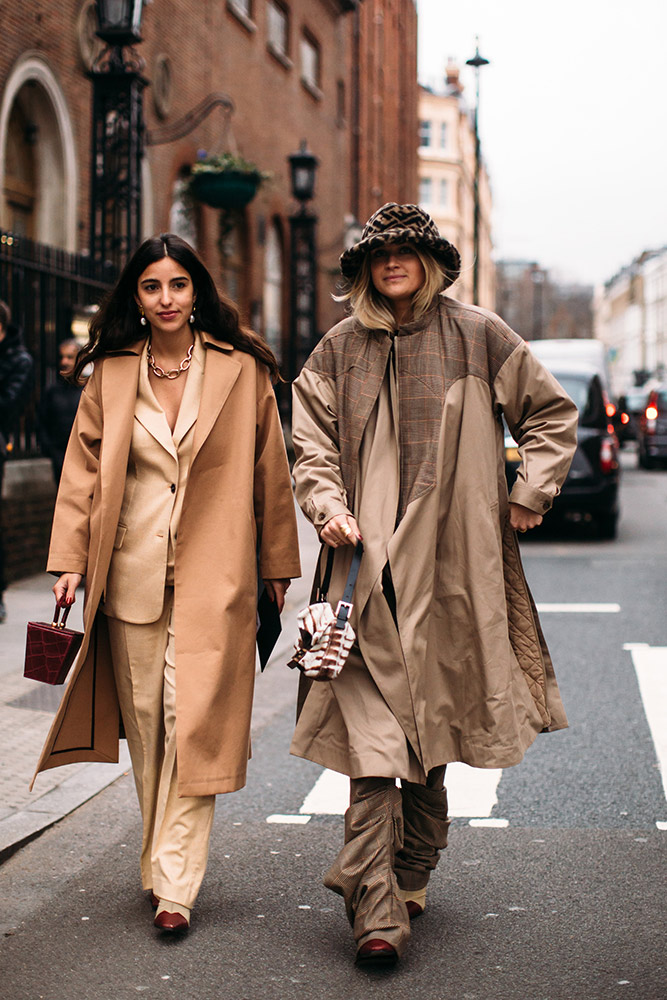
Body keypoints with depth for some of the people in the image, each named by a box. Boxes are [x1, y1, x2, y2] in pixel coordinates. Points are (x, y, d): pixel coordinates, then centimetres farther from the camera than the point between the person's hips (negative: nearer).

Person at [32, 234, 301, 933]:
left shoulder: (242, 370, 2)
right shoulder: (110, 374, 7)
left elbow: (270, 471, 6)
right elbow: (83, 466, 8)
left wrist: (278, 565, 8)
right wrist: (70, 559, 0)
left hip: (212, 573, -2)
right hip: (132, 570, 2)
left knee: (195, 719, -9)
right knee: (144, 722, 7)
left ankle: (174, 883, -5)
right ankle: (163, 858, 22)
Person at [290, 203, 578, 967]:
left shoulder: (478, 337, 6)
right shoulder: (338, 352, 9)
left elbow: (552, 414, 15)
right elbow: (312, 444, 12)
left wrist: (529, 494, 7)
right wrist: (328, 506, -5)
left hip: (451, 568, 1)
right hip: (368, 568, 0)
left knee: (435, 721, 10)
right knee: (372, 736, -10)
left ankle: (411, 877, 28)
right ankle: (376, 911, -10)